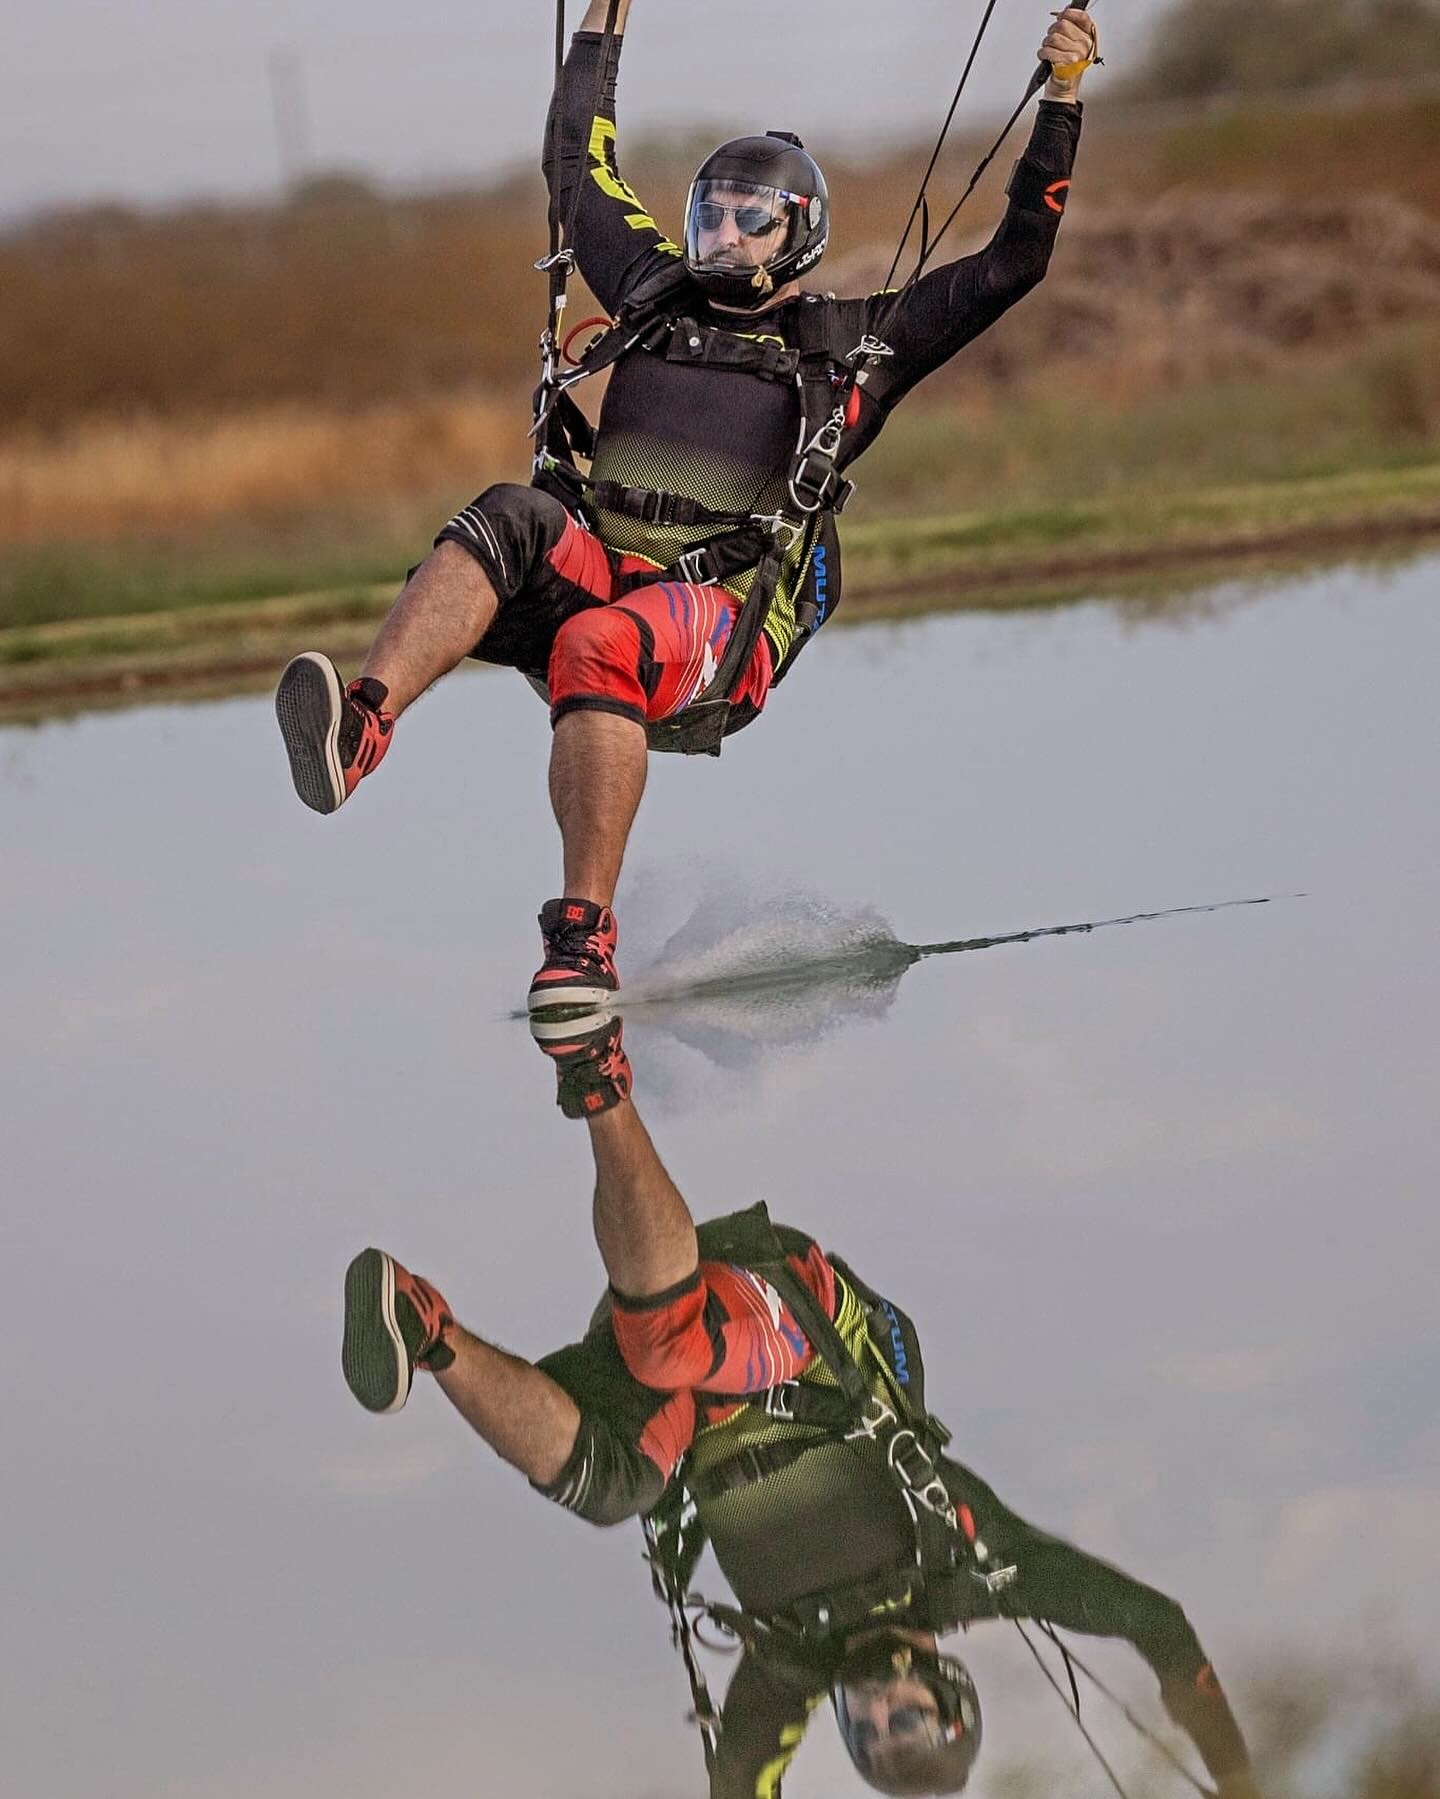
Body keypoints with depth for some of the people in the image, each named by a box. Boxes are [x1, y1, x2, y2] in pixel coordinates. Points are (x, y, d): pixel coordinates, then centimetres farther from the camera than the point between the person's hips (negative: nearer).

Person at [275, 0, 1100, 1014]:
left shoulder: (854, 348, 17)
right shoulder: (662, 295, 25)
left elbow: (1014, 262, 14)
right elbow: (579, 169, 36)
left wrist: (1062, 101, 8)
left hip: (716, 629, -3)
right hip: (586, 578, 3)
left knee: (602, 647, -38)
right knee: (510, 520, -31)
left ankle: (584, 941, -42)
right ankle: (361, 729, -52)